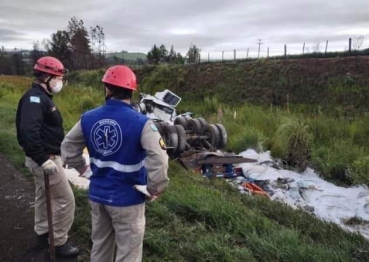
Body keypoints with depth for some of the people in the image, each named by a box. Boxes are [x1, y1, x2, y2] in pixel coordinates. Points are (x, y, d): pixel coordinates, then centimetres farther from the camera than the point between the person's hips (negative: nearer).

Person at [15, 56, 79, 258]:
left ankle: (42, 235, 38)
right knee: (65, 200, -2)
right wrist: (43, 159, -31)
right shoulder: (35, 98, -21)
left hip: (45, 157, 11)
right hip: (45, 158, -11)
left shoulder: (41, 97, 11)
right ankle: (59, 243, 11)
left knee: (43, 196, 21)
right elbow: (28, 131, -33)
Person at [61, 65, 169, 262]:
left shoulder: (88, 118, -4)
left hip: (97, 194, 5)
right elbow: (159, 160, -29)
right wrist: (154, 188, -14)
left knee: (99, 245, 26)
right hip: (127, 199, -5)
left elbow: (68, 148, 7)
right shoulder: (141, 123, -20)